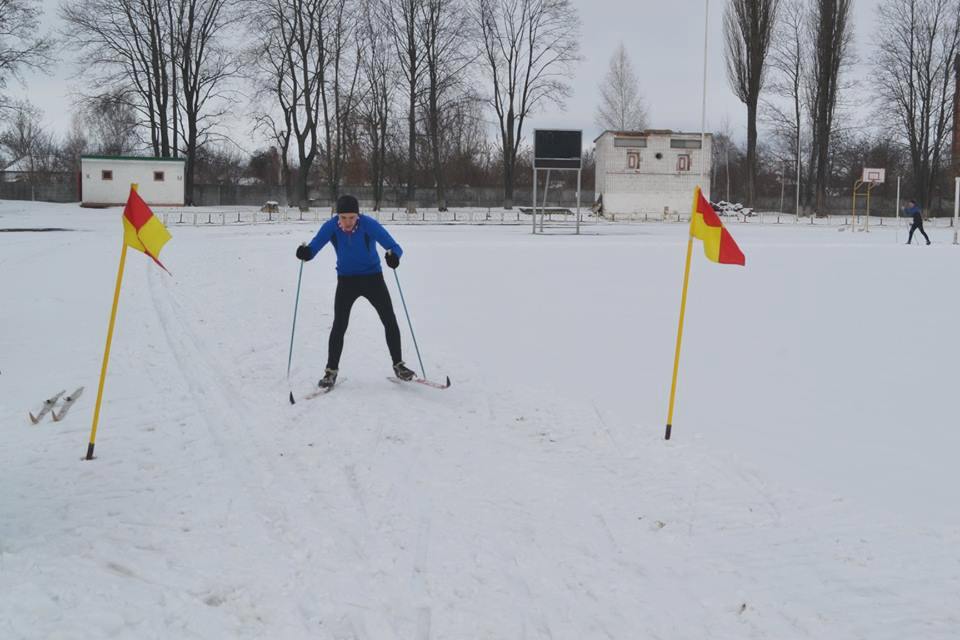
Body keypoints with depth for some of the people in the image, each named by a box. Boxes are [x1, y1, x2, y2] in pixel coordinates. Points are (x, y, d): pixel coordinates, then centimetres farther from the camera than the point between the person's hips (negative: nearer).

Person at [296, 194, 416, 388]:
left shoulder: (369, 225, -23)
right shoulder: (330, 227, -17)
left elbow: (393, 246, -27)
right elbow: (314, 246, -20)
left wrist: (393, 255, -51)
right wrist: (305, 252, -44)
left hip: (372, 277, 0)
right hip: (346, 280, 1)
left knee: (390, 321, -1)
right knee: (339, 325, -6)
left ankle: (398, 365, 15)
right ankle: (331, 370, 7)